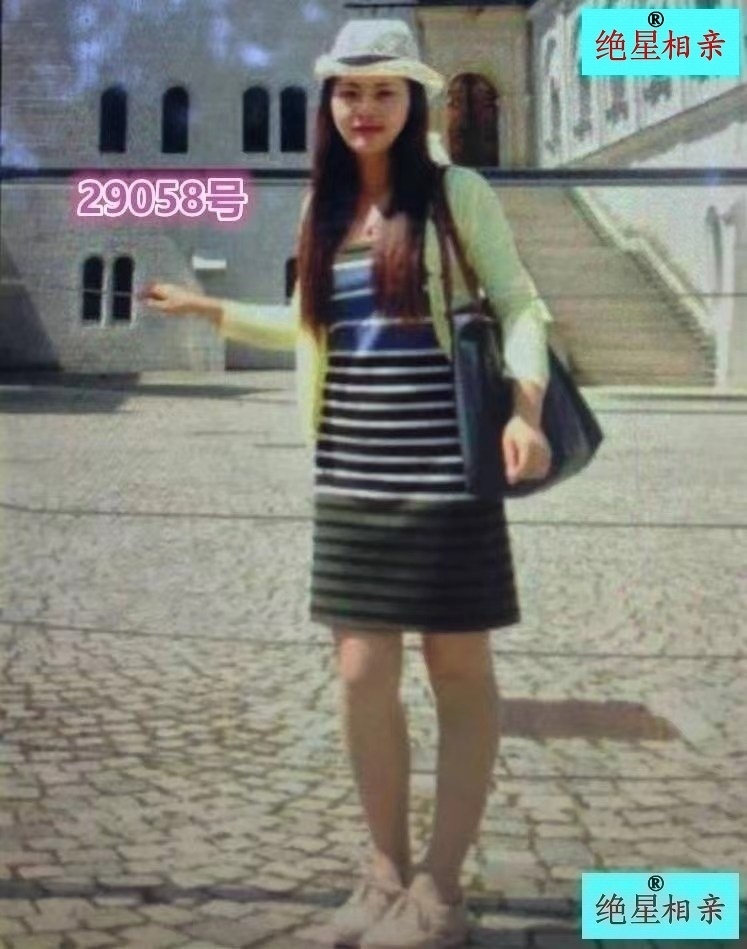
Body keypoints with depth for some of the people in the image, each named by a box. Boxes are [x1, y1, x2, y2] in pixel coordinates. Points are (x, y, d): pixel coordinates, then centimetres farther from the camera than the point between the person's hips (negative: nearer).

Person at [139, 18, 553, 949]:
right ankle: (386, 872, 21)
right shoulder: (324, 207, 13)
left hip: (444, 468, -5)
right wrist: (209, 308, 23)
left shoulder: (458, 192, -1)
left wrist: (525, 403, -19)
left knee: (459, 670, 3)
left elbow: (518, 304, -3)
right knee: (362, 673, 5)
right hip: (350, 474, 5)